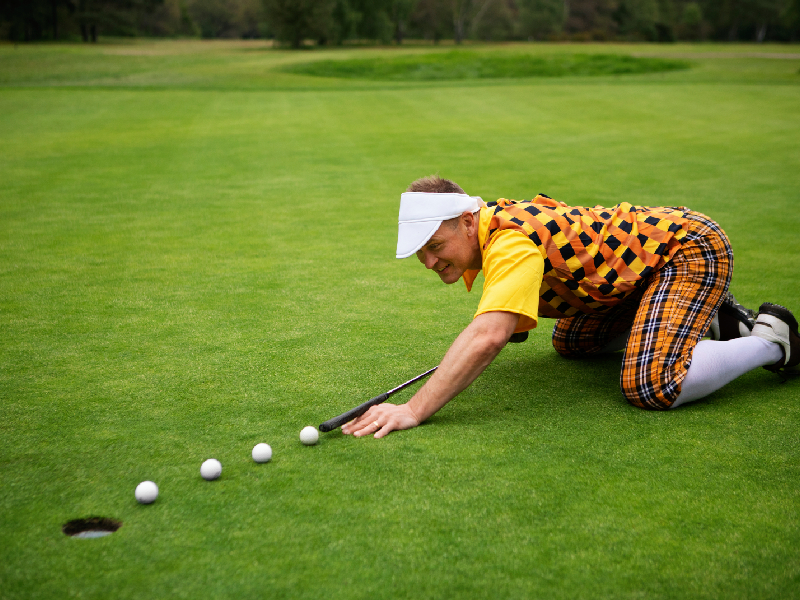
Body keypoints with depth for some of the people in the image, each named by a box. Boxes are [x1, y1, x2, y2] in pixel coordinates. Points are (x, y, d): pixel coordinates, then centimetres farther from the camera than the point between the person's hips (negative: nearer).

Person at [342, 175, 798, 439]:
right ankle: (708, 317, 27)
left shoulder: (512, 241, -32)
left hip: (692, 247, -10)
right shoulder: (491, 221, -2)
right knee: (572, 342, 23)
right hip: (646, 257, 10)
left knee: (652, 388, -28)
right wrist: (516, 322, -1)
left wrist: (415, 410, -51)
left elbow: (487, 338, -47)